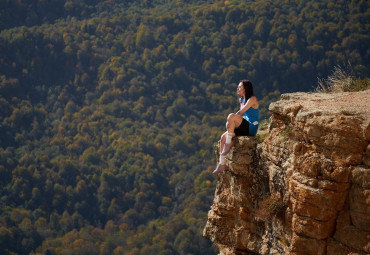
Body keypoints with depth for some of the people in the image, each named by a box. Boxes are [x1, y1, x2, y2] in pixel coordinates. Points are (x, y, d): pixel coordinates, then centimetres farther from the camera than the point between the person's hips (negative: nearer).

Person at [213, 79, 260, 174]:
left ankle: (228, 144, -24)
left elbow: (240, 113, -15)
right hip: (244, 128, 9)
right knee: (223, 136, -10)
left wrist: (230, 123, -12)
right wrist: (231, 125, 0)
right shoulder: (242, 100, 20)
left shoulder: (252, 99, -7)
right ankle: (222, 164, -13)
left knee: (231, 116, -29)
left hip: (251, 128, -9)